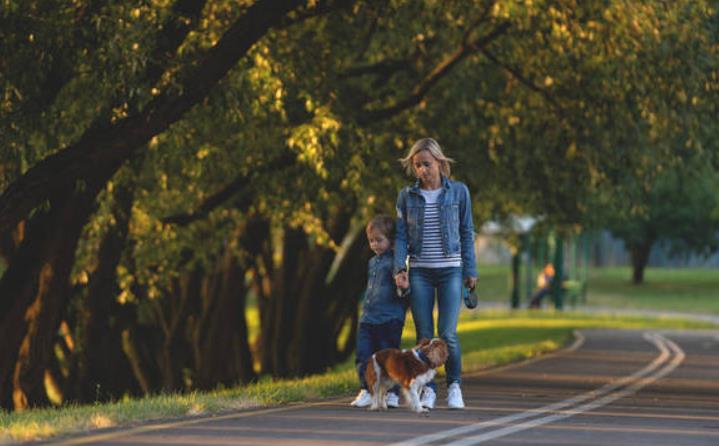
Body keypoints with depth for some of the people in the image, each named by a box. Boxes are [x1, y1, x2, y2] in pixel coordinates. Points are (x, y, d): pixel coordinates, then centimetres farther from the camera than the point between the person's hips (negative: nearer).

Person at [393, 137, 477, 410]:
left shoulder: (458, 192, 2)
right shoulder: (407, 196, 5)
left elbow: (467, 233, 6)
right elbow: (401, 235, 5)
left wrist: (470, 271, 4)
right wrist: (400, 268, -8)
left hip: (450, 270, -2)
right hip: (419, 272, 2)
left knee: (447, 333, -10)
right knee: (424, 336, 0)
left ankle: (454, 386, 9)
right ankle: (428, 390, 9)